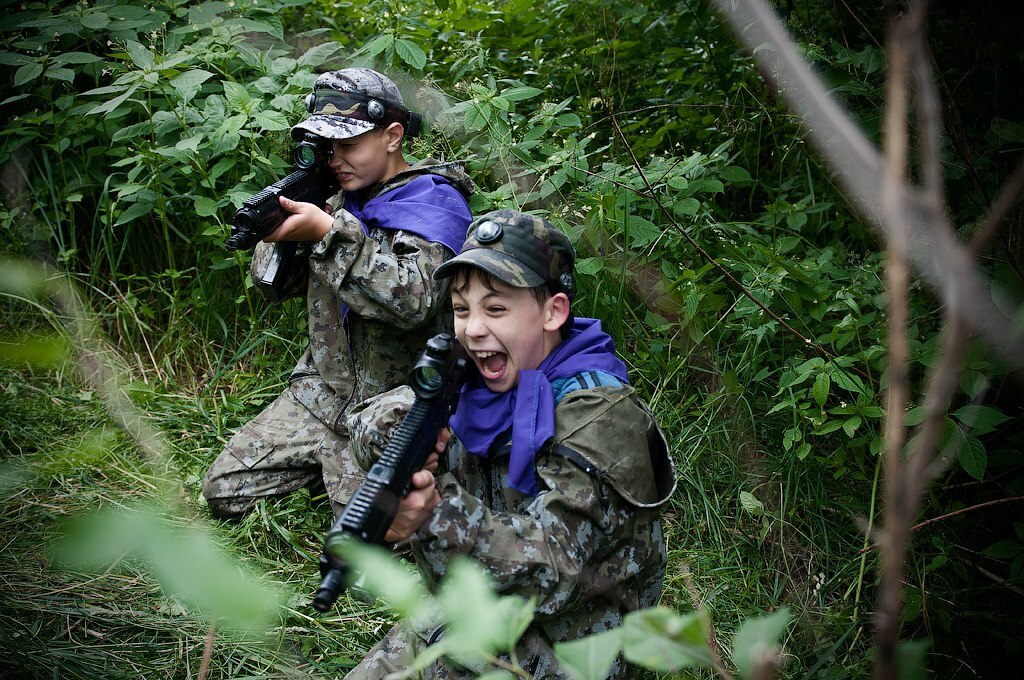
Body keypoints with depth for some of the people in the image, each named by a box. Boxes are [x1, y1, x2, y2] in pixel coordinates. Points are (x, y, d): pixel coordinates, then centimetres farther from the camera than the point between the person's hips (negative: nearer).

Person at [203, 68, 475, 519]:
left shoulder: (434, 202, -12)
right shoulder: (344, 199, 10)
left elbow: (412, 301, -29)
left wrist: (328, 233, -30)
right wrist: (283, 222, -8)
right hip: (320, 392, 7)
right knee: (223, 491, 3)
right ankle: (332, 466, 20)